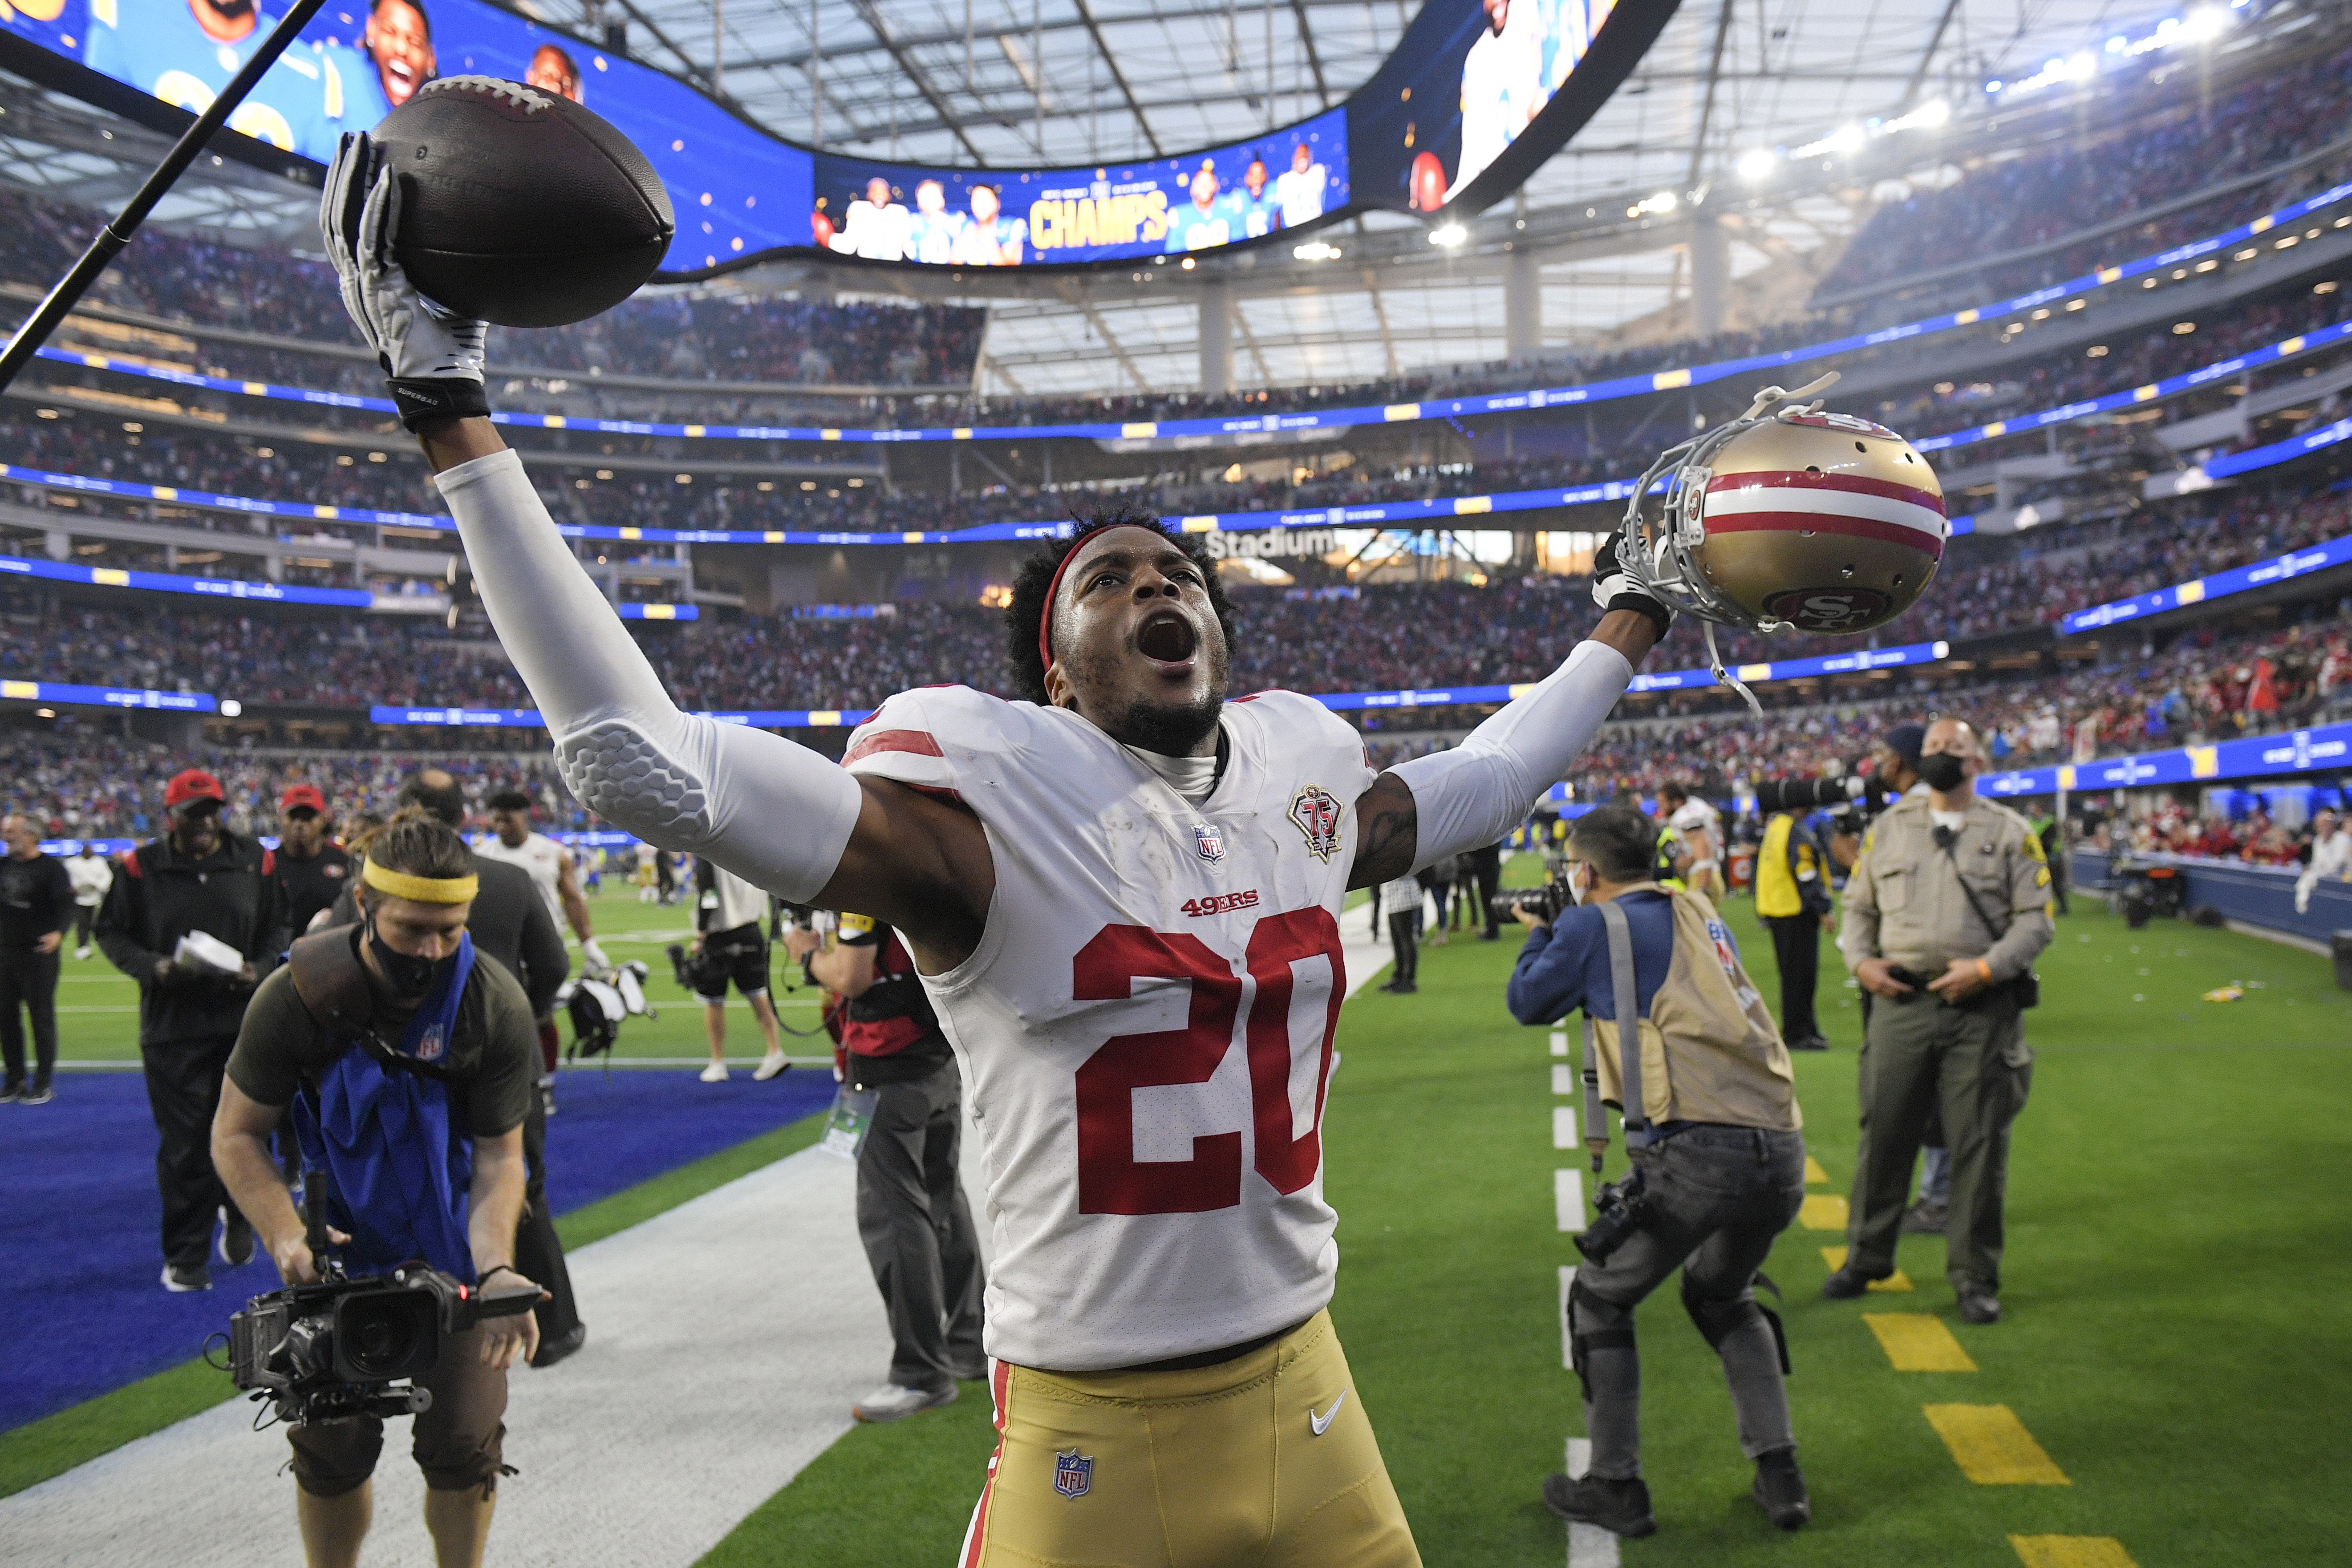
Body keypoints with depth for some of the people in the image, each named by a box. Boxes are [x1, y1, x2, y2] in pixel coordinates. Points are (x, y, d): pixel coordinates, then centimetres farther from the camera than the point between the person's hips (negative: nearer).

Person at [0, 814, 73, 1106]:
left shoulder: (51, 868, -12)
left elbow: (67, 904, -22)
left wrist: (58, 933, -38)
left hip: (39, 954, -7)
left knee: (41, 1015, 0)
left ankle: (43, 1083, 9)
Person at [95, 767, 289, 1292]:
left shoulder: (255, 861, 2)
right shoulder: (141, 868, -2)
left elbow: (277, 929, 11)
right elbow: (111, 932, 6)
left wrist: (259, 969, -7)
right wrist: (152, 967, -12)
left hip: (244, 1022, 1)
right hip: (171, 1027, -1)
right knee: (184, 1144, 1)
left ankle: (236, 1214, 37)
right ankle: (184, 1257, 15)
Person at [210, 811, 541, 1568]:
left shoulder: (496, 1006, -21)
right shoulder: (299, 995, -21)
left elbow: (499, 1158, -14)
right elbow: (236, 1136, -10)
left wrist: (495, 1269, -30)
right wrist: (286, 1238, -26)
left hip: (456, 1245, 0)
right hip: (343, 1243, 0)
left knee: (463, 1446, 3)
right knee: (331, 1444, 6)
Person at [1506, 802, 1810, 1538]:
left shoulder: (1595, 925, 0)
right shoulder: (1700, 913, 19)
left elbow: (1528, 1003, 15)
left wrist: (1538, 935, 33)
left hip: (1697, 1152, -7)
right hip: (1783, 1152, 7)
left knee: (1599, 1300, 14)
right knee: (1723, 1296, 31)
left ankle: (1615, 1487, 17)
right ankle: (1779, 1476, 25)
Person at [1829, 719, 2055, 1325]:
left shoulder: (2010, 832, 5)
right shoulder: (1889, 827, 13)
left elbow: (2036, 919, 1)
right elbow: (1858, 905, 18)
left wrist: (1987, 968, -12)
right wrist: (1861, 961, 1)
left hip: (1982, 1009, -2)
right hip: (1900, 1001, 2)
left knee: (1979, 1146, 2)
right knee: (1883, 1134, 6)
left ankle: (1975, 1277, 15)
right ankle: (1866, 1257, 21)